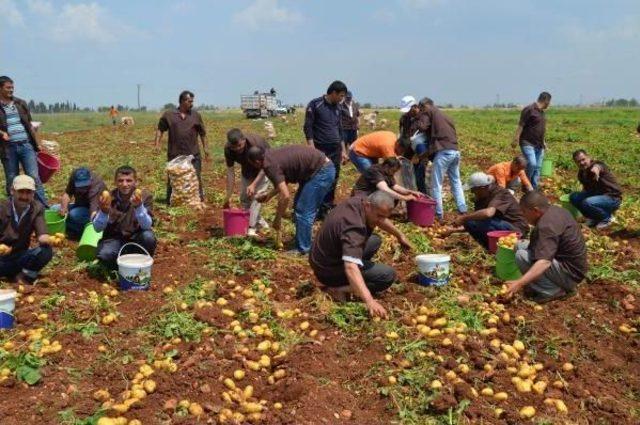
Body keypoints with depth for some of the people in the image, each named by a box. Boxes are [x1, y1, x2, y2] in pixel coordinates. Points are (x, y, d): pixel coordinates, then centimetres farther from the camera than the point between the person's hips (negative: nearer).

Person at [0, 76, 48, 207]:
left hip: (26, 145, 1)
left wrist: (37, 144, 15)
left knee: (34, 177, -6)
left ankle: (44, 207, -6)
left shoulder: (21, 103, 12)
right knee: (11, 181, 6)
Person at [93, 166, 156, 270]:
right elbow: (97, 228, -14)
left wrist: (139, 207, -42)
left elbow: (147, 226, -24)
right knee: (103, 255, -31)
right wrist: (103, 211, -34)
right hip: (114, 238, 0)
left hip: (136, 238, 0)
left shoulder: (145, 196, -12)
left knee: (148, 236, -33)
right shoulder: (109, 198, -9)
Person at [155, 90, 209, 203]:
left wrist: (205, 147, 8)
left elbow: (202, 133, 11)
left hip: (193, 155, 1)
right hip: (174, 154, -1)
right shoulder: (169, 115, 2)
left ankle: (200, 200, 14)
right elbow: (160, 129, 8)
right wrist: (157, 144, -2)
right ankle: (170, 202, 19)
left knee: (196, 178, 4)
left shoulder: (195, 115, 6)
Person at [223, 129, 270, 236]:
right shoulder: (228, 149, -27)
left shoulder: (257, 142, -39)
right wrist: (228, 196, -19)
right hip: (247, 172, 5)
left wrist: (254, 184, -34)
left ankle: (251, 227, -10)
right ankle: (259, 221, 25)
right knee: (244, 198, 5)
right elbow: (230, 172, -20)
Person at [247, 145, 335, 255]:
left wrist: (277, 220, -14)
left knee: (303, 211, -7)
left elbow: (285, 195, -24)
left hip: (322, 172, -10)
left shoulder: (270, 165, -17)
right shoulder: (272, 155, 11)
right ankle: (303, 243, 23)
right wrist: (269, 195, 22)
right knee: (299, 207, 17)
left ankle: (303, 249, 1)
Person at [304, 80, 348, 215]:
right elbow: (308, 128, -9)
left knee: (333, 180, 6)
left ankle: (328, 207, 17)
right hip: (320, 150, -6)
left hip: (335, 150, 6)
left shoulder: (337, 107, 14)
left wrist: (343, 150, 17)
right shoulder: (315, 105, -7)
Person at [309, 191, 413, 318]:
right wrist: (370, 301, -54)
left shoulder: (359, 202, -8)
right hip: (329, 271, -9)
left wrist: (400, 235, 21)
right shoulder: (353, 226, -35)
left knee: (375, 240, 21)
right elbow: (351, 268, -46)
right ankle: (339, 288, -10)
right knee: (388, 274, -11)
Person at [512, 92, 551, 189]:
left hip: (539, 145, 8)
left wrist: (543, 142, 24)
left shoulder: (542, 112, 16)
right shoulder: (529, 109, -10)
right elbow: (521, 126, -13)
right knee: (531, 164, -21)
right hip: (528, 144, -8)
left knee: (537, 167, 5)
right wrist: (516, 140, -17)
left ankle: (534, 189, 13)